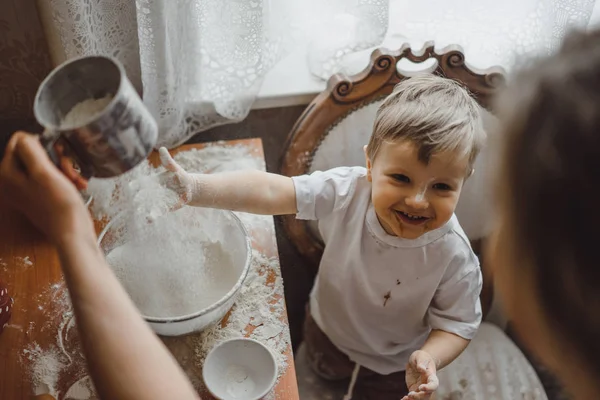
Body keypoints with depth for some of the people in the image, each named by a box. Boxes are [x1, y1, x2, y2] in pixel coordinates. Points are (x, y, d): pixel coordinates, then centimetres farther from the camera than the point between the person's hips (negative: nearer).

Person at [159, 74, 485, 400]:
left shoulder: (454, 256, -37)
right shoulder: (346, 191, -35)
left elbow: (458, 323, -23)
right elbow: (269, 192, -40)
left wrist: (429, 358, -43)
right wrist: (194, 188, -53)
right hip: (327, 328, 3)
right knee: (324, 371, 34)